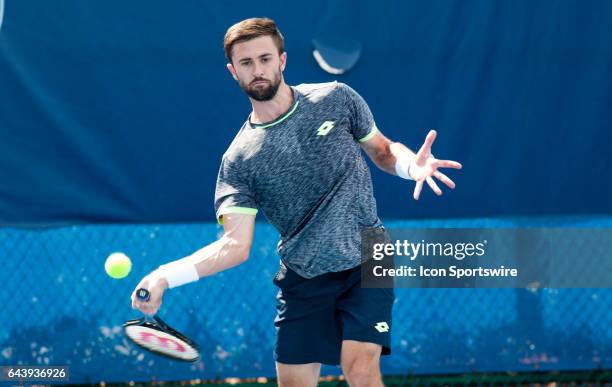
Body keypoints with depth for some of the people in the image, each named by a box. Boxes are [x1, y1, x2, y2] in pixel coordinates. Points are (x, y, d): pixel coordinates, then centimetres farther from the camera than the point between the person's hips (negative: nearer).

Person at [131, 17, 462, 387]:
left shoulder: (336, 99, -1)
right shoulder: (239, 161, -3)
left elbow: (383, 151, 13)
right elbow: (234, 246, -10)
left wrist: (413, 165, -12)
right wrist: (166, 276, -25)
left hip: (366, 263, -2)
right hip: (302, 283, 2)